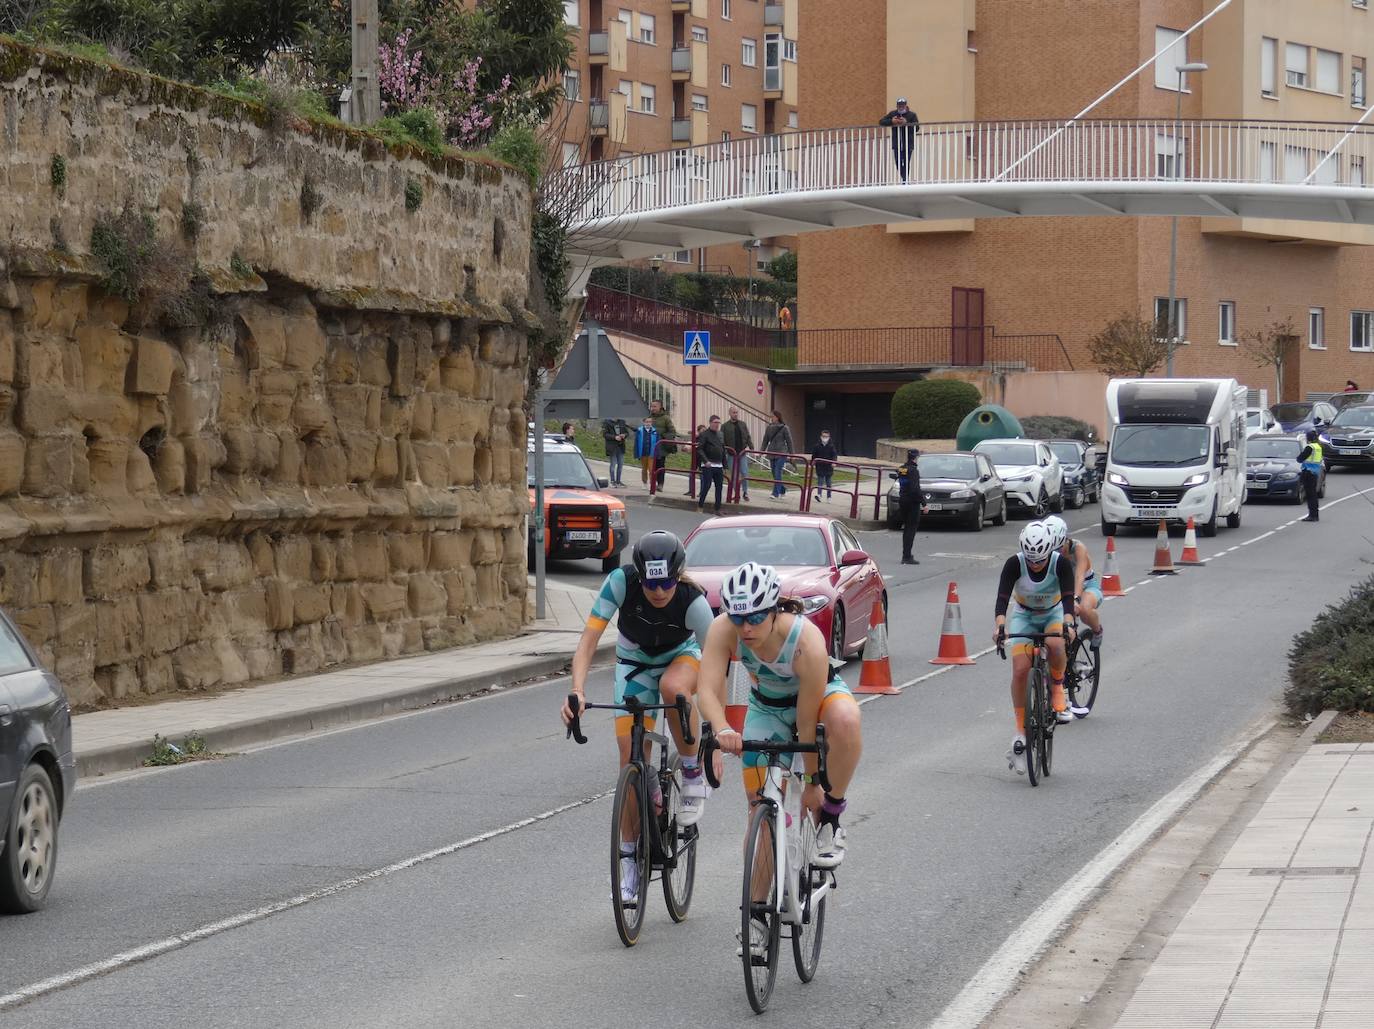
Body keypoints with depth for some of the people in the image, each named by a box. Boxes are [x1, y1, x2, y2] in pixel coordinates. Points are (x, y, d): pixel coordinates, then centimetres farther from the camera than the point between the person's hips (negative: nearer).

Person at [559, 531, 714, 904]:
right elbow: (589, 639, -33)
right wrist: (577, 690, -48)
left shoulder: (694, 601, -33)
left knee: (673, 688, -39)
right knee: (631, 761, -7)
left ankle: (693, 772, -15)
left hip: (681, 658, -2)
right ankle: (630, 858, 7)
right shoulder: (621, 582, -31)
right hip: (634, 663, 2)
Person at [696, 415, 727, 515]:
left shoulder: (721, 435, 16)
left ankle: (718, 509, 12)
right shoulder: (705, 434, -5)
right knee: (706, 486, -10)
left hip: (719, 466, 6)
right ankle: (700, 507, -2)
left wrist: (724, 466, 16)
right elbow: (699, 449, -12)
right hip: (708, 466, -6)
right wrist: (706, 461, -23)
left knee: (719, 487, 6)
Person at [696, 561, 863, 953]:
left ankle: (830, 821, -19)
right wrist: (722, 729, -58)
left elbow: (806, 720, -31)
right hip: (767, 707, 3)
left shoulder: (807, 641, -38)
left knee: (846, 722, -39)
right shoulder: (723, 630, -30)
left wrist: (813, 782, -22)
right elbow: (708, 691, -37)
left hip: (819, 694, -3)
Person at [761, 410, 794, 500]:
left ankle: (776, 494, -14)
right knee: (775, 474, 9)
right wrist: (762, 451, 6)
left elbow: (789, 441, -2)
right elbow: (765, 440, 12)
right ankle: (783, 490, 27)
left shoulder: (784, 428, -5)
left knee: (777, 473, -13)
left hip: (781, 453, -5)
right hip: (771, 453, 5)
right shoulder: (769, 427, 8)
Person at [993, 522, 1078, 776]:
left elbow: (1068, 598, -33)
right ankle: (1020, 731, -8)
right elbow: (1002, 596, -32)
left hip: (1053, 614, -1)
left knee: (1055, 644, -36)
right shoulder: (1015, 564, -24)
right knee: (1020, 669, -18)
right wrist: (1000, 625, -50)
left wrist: (1068, 624, -52)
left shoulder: (1061, 564, -25)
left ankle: (1058, 692, -10)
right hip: (1023, 615, 1)